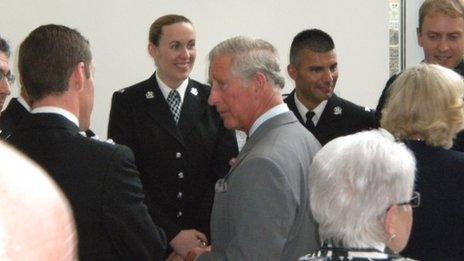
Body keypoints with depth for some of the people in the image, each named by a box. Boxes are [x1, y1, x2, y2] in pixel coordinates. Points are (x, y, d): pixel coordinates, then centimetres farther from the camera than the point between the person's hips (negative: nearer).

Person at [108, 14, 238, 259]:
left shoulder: (214, 101, 3)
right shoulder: (127, 102, -3)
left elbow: (226, 174, -2)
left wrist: (200, 235, -13)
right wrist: (173, 235, -16)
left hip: (208, 238, 2)